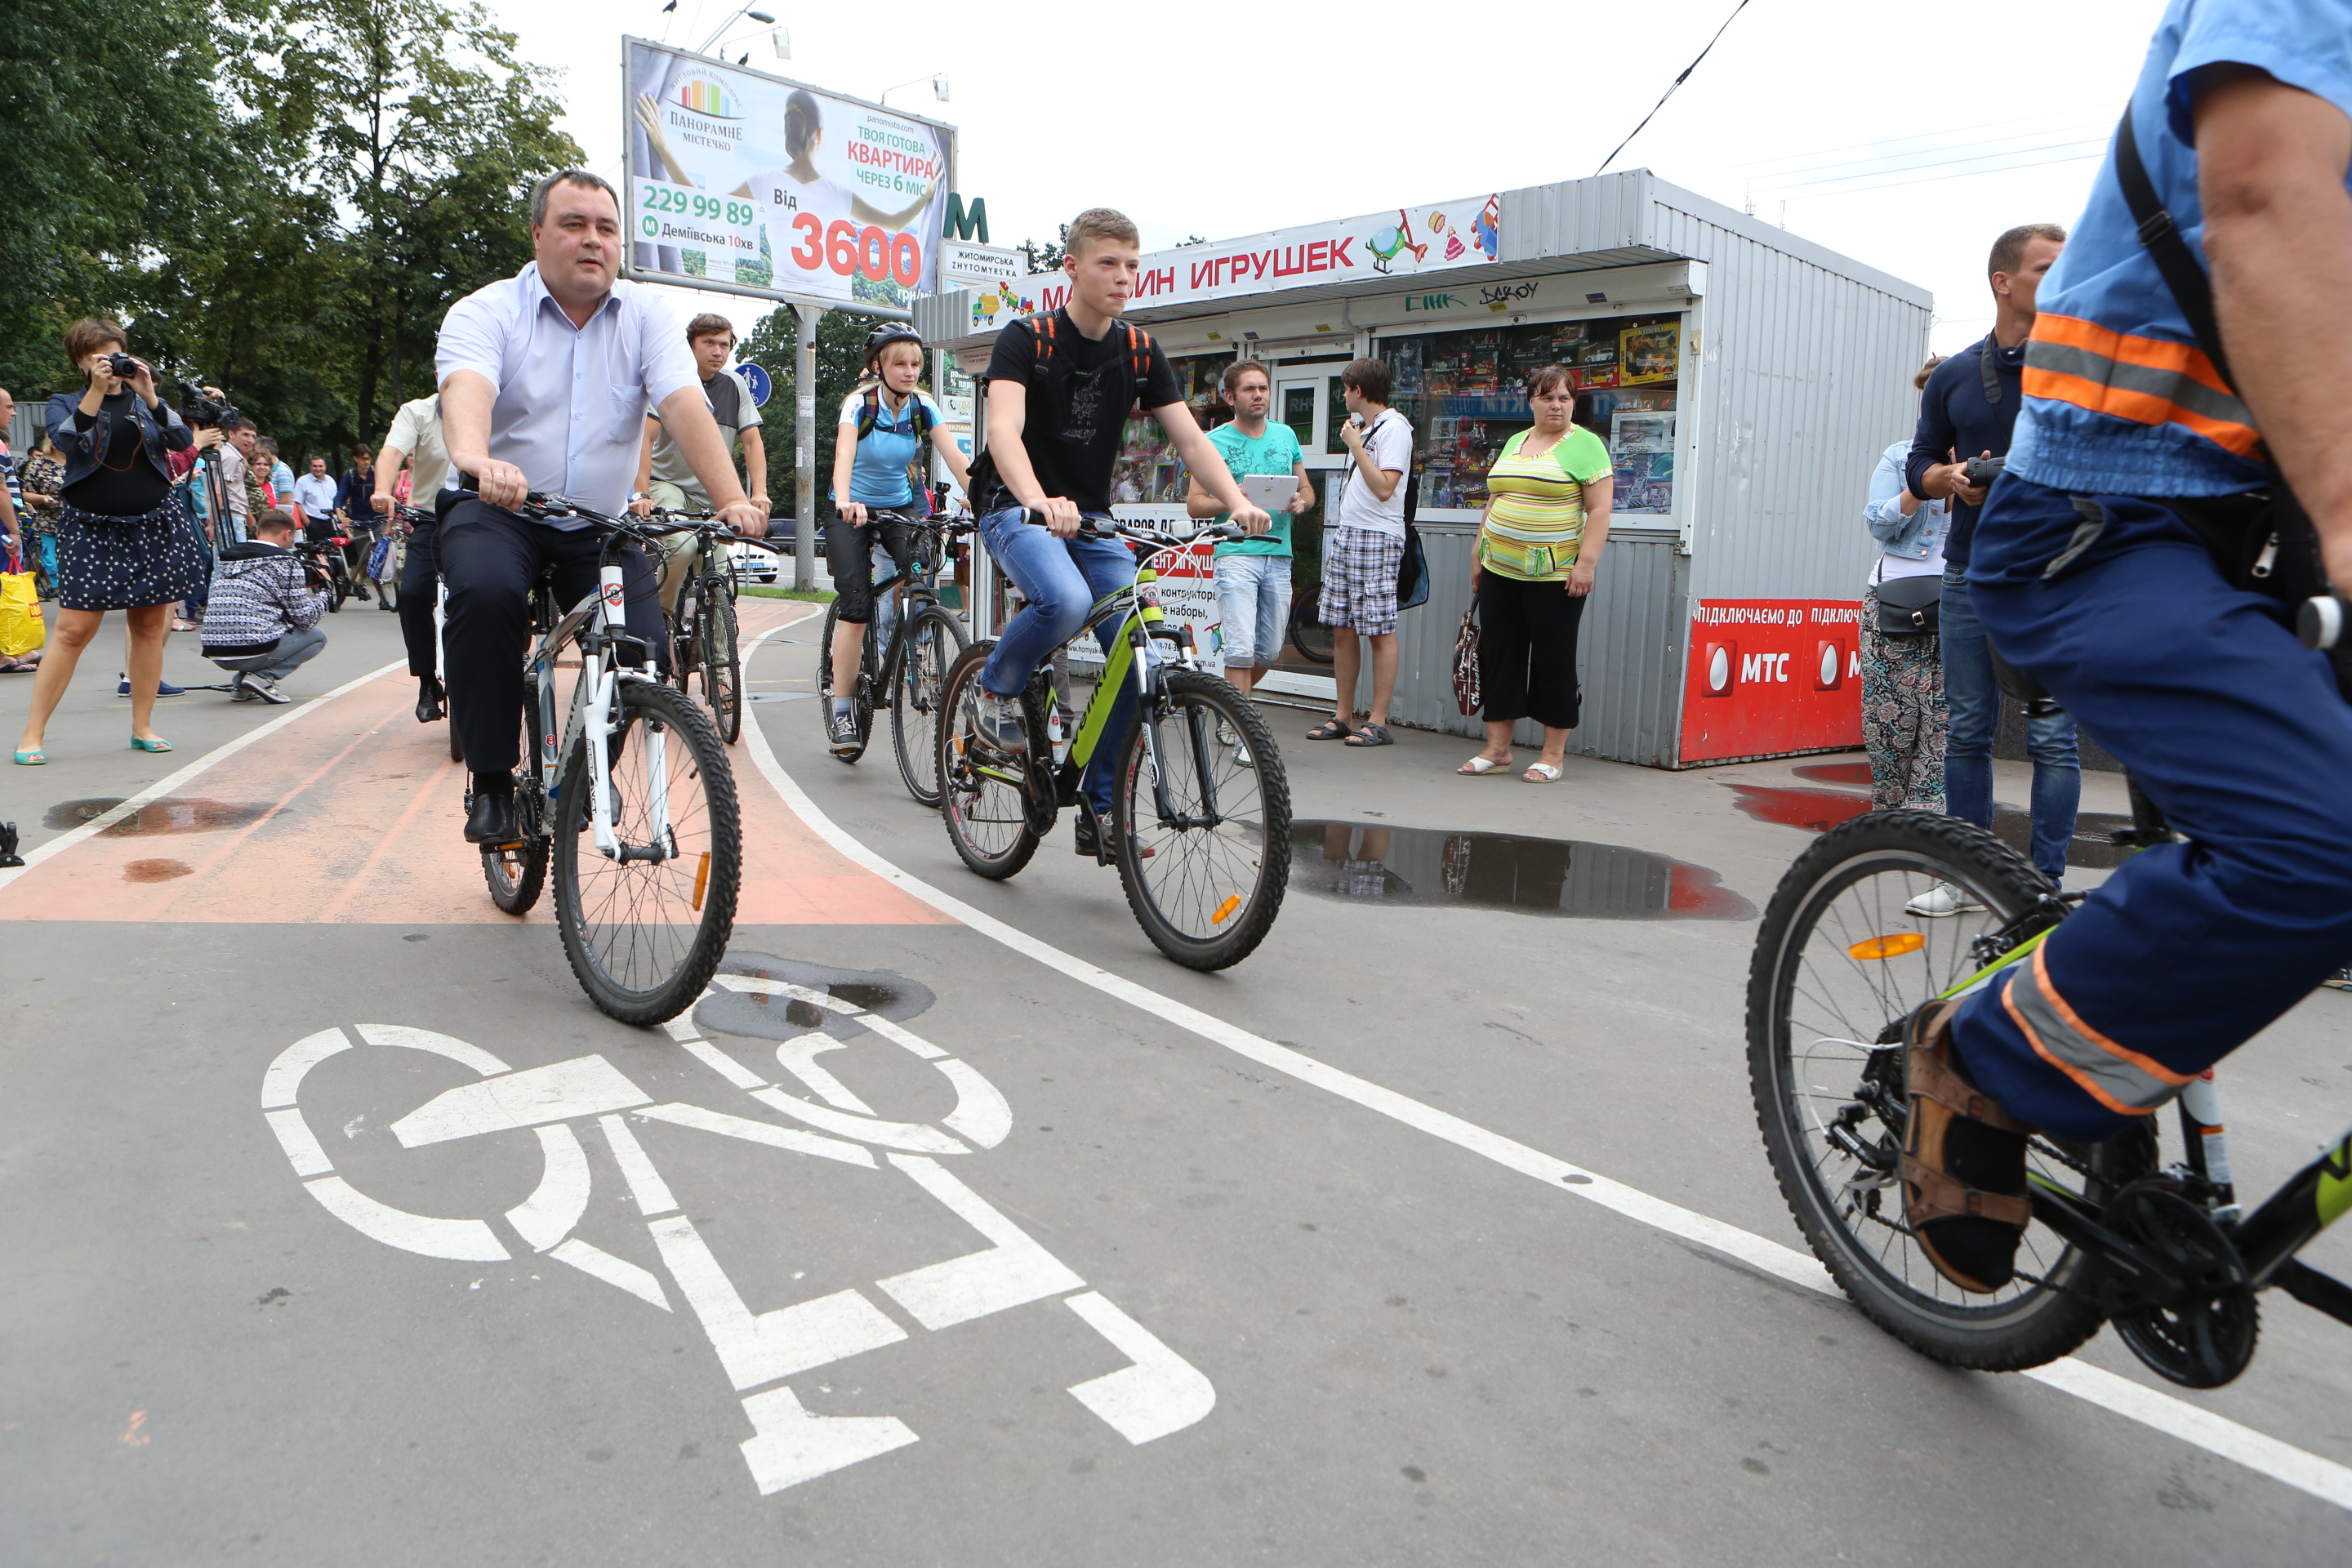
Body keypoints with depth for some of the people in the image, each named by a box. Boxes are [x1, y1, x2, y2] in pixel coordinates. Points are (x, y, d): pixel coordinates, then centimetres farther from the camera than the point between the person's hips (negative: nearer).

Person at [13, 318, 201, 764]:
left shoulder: (145, 400, 12)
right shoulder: (66, 403, 7)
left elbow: (181, 440, -4)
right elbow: (67, 441, -14)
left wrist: (148, 394, -12)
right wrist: (97, 391, -16)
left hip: (154, 523, 2)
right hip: (91, 527, -2)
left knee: (149, 626, 3)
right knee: (73, 630, -8)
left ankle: (142, 726, 14)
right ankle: (32, 734, 0)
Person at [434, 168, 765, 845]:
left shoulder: (645, 318, 2)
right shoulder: (486, 312, -4)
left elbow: (685, 405, -15)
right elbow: (466, 389, -26)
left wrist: (732, 499, -32)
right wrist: (477, 461, -50)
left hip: (601, 524, 2)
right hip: (498, 511, -2)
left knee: (644, 654, -15)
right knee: (486, 592, -33)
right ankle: (491, 783, -17)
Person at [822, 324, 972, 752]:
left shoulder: (923, 407, -8)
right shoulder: (860, 403, -18)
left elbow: (955, 458, -19)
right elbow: (844, 455, -34)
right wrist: (844, 501, -54)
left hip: (900, 506, 3)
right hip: (853, 510, -3)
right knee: (856, 607, -15)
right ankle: (840, 708, -6)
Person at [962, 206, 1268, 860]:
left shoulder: (1140, 353, 3)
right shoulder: (1026, 339, -11)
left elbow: (1189, 438, -4)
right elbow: (1004, 428, -27)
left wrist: (1237, 501, -24)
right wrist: (1039, 502, -48)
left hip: (1090, 518, 5)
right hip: (1019, 511, -5)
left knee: (1142, 658, -11)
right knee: (1066, 601, -37)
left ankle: (1101, 811, 4)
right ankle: (996, 689, -5)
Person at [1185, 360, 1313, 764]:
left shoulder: (1286, 435, 15)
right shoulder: (1216, 440, 2)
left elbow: (1307, 489, 20)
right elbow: (1194, 503, -1)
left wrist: (1300, 502, -4)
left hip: (1279, 555, 5)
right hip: (1236, 553, -5)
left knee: (1270, 651, 9)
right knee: (1241, 649, -11)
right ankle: (1244, 737, -5)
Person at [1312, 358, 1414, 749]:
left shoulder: (1394, 428, -8)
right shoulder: (1362, 427, 20)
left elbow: (1384, 488, -20)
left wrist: (1355, 445, -15)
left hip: (1376, 540, -9)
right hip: (1345, 536, 9)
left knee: (1379, 631, -6)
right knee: (1342, 629, 8)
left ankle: (1379, 722, -3)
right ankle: (1343, 716, 14)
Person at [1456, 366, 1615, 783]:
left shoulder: (1585, 445, -3)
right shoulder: (1514, 443, 16)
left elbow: (1599, 510, -9)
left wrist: (1587, 563, -18)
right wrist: (1478, 553, 16)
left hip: (1556, 574, -6)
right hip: (1501, 571, 6)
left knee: (1553, 661, 0)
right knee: (1499, 656, 7)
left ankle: (1553, 755, 9)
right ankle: (1497, 748, 15)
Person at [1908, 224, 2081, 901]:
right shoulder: (1954, 375, 11)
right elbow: (1920, 464, 14)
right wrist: (1952, 478, -7)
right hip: (1970, 573, 3)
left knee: (2052, 737, -4)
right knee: (1967, 732, 7)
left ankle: (2046, 885, 5)